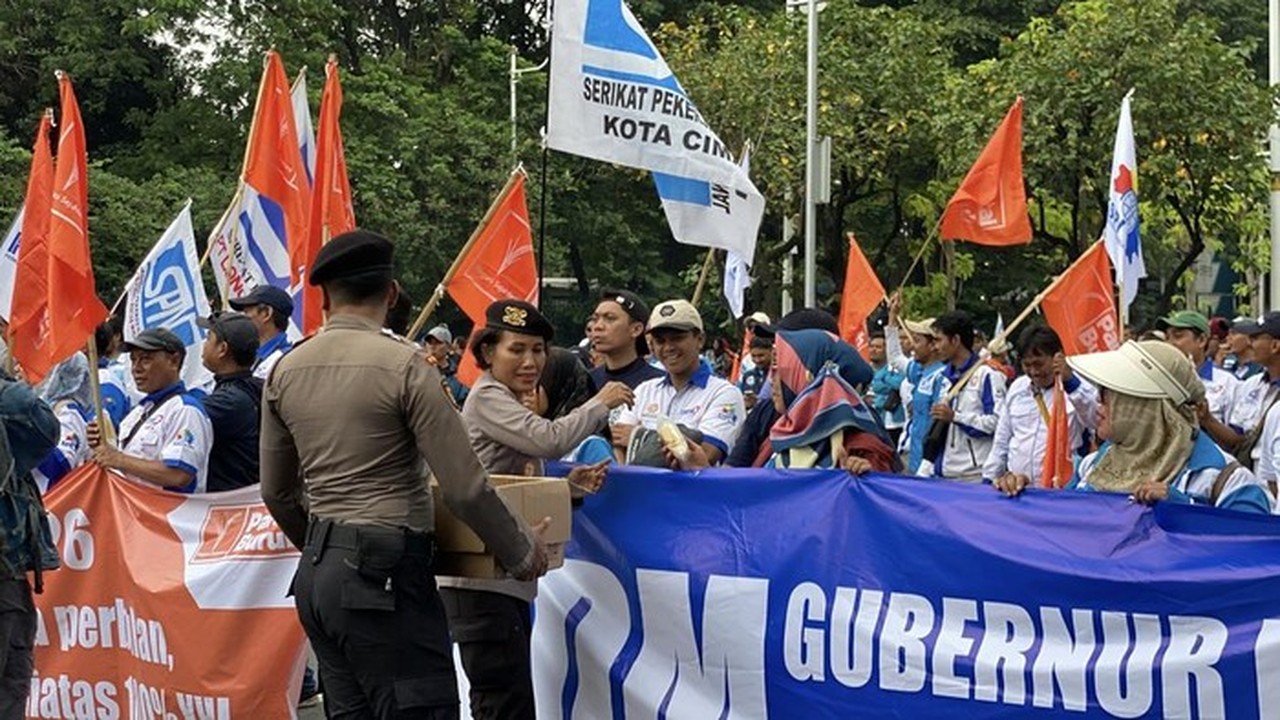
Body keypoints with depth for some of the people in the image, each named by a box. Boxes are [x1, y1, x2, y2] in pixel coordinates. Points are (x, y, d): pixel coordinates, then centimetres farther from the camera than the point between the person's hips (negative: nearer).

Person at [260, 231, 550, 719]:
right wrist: (521, 553, 2)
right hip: (384, 571, -7)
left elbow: (276, 492, 17)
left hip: (316, 574, 7)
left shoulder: (285, 372, 8)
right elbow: (464, 488, -12)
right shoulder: (403, 364, -11)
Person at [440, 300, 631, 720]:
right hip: (482, 580, -10)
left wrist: (569, 483, 6)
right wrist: (601, 404, -9)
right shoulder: (487, 398, -8)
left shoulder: (513, 402, 21)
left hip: (509, 579, 10)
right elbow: (548, 440, -23)